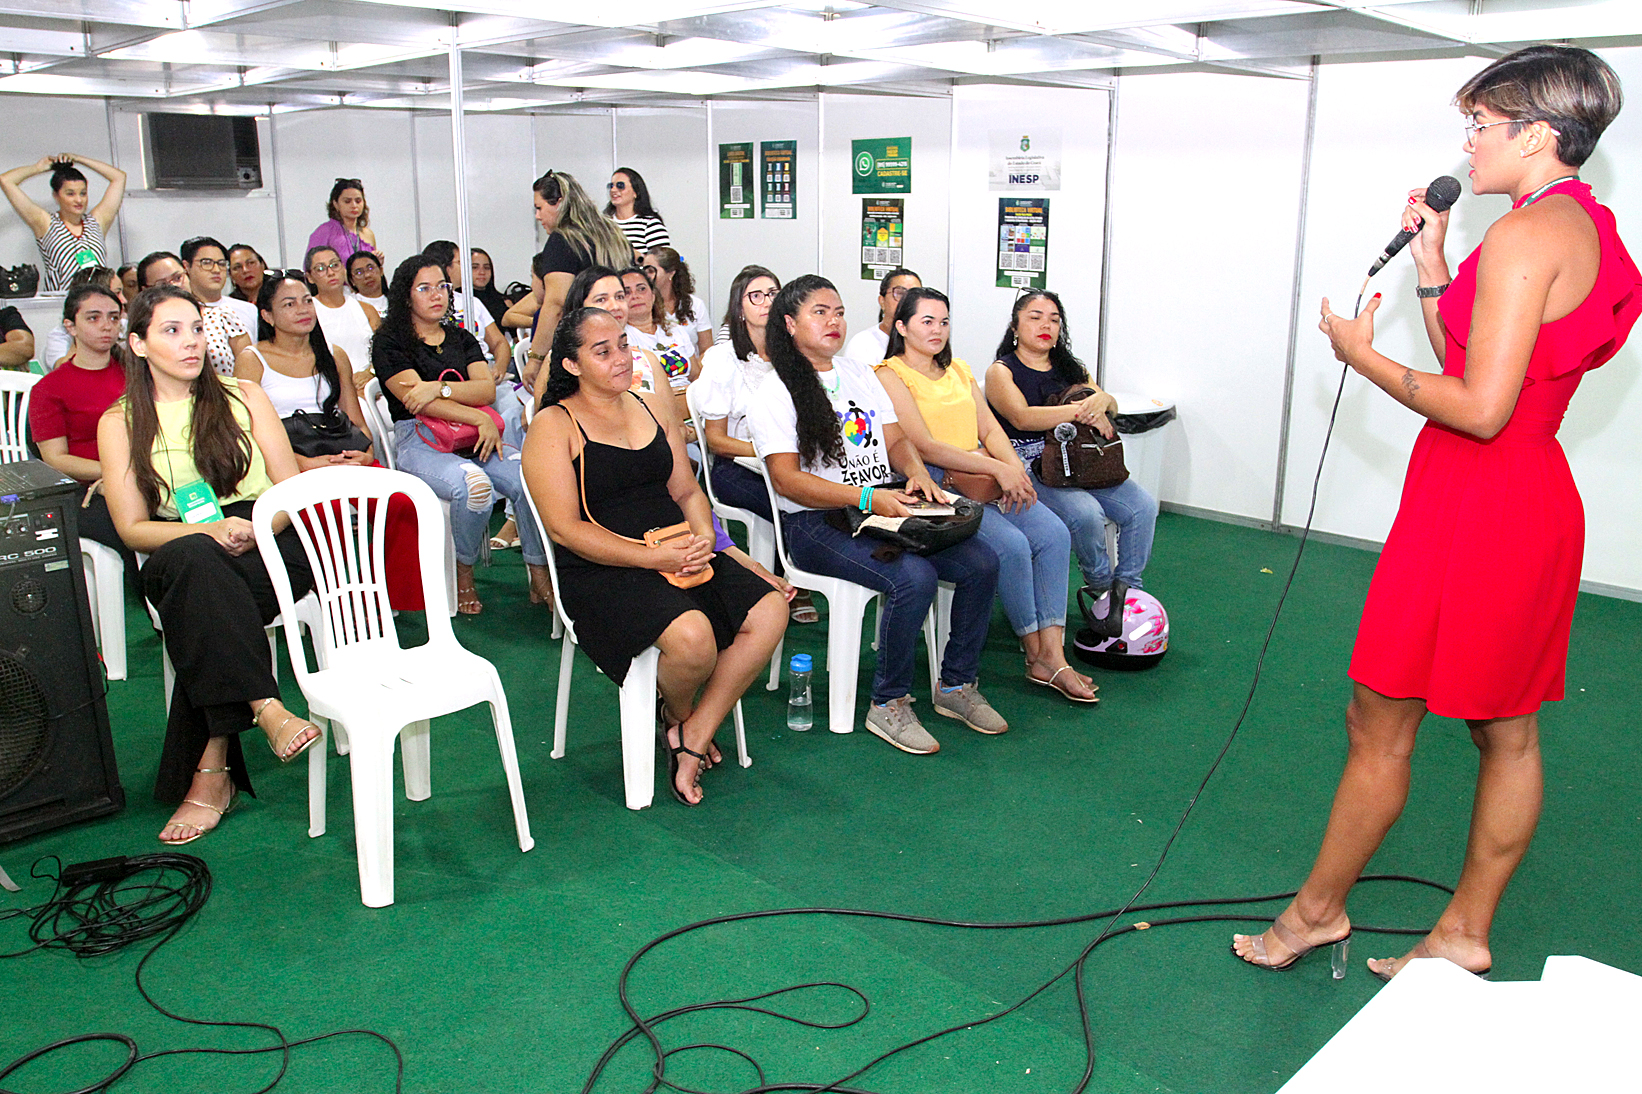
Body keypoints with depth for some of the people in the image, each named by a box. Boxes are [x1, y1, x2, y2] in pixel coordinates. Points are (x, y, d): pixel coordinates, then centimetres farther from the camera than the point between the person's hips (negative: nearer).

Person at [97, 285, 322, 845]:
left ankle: (210, 770, -32)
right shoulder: (119, 422, 9)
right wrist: (208, 532, -18)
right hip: (179, 554, 0)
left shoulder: (243, 396, 10)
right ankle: (266, 709, -42)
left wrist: (253, 528, -16)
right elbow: (132, 528, 1)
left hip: (269, 548, 0)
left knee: (201, 602, -34)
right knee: (193, 558, -37)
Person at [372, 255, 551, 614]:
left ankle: (540, 579, -19)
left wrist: (439, 387, -13)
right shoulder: (390, 341, 7)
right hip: (419, 440, -4)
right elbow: (416, 401, -7)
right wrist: (480, 419, -15)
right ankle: (464, 576, -12)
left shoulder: (462, 339, 22)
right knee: (474, 485, -36)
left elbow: (487, 389, 5)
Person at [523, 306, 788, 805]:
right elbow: (564, 526, -12)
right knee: (692, 636, -32)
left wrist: (703, 537, -7)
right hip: (601, 570, -6)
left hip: (677, 554, 7)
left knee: (770, 610, -15)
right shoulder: (553, 426, -4)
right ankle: (678, 716, 5)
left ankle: (693, 739, -4)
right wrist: (652, 557, -20)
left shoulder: (652, 408, 16)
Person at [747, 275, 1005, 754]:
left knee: (982, 562, -12)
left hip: (885, 508, 7)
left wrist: (917, 473, -7)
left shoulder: (860, 373, 18)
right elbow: (787, 480, -14)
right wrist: (867, 497, -25)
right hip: (816, 523, -7)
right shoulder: (775, 392, -4)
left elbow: (895, 439, 17)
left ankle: (957, 685, 4)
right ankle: (888, 705, -13)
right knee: (914, 578, -31)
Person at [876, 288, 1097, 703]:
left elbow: (990, 428, 14)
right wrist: (997, 468, -17)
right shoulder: (890, 375, -2)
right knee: (1012, 544, -25)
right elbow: (924, 446, -13)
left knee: (1054, 534, -15)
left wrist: (1015, 467, -7)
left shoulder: (958, 371, 22)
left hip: (986, 480, 7)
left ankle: (1053, 656, -15)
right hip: (934, 486, -7)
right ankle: (1036, 656, -7)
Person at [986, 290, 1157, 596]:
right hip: (1031, 465, -6)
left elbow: (1110, 407, 13)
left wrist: (1102, 400, -13)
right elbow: (1022, 418, -15)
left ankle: (1128, 588, -2)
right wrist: (1082, 410, -17)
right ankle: (1101, 582, -4)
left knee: (1144, 505, -14)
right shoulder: (1001, 371, 3)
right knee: (1086, 513, -30)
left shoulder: (1070, 368, 22)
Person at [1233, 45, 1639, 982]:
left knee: (1380, 723, 3)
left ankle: (1318, 910, 20)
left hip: (1473, 502, -10)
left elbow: (1480, 407, -23)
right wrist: (1432, 264, 13)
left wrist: (1365, 356, -11)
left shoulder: (1527, 235, -17)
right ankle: (1466, 932, 27)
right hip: (1536, 495, 10)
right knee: (1508, 731, 14)